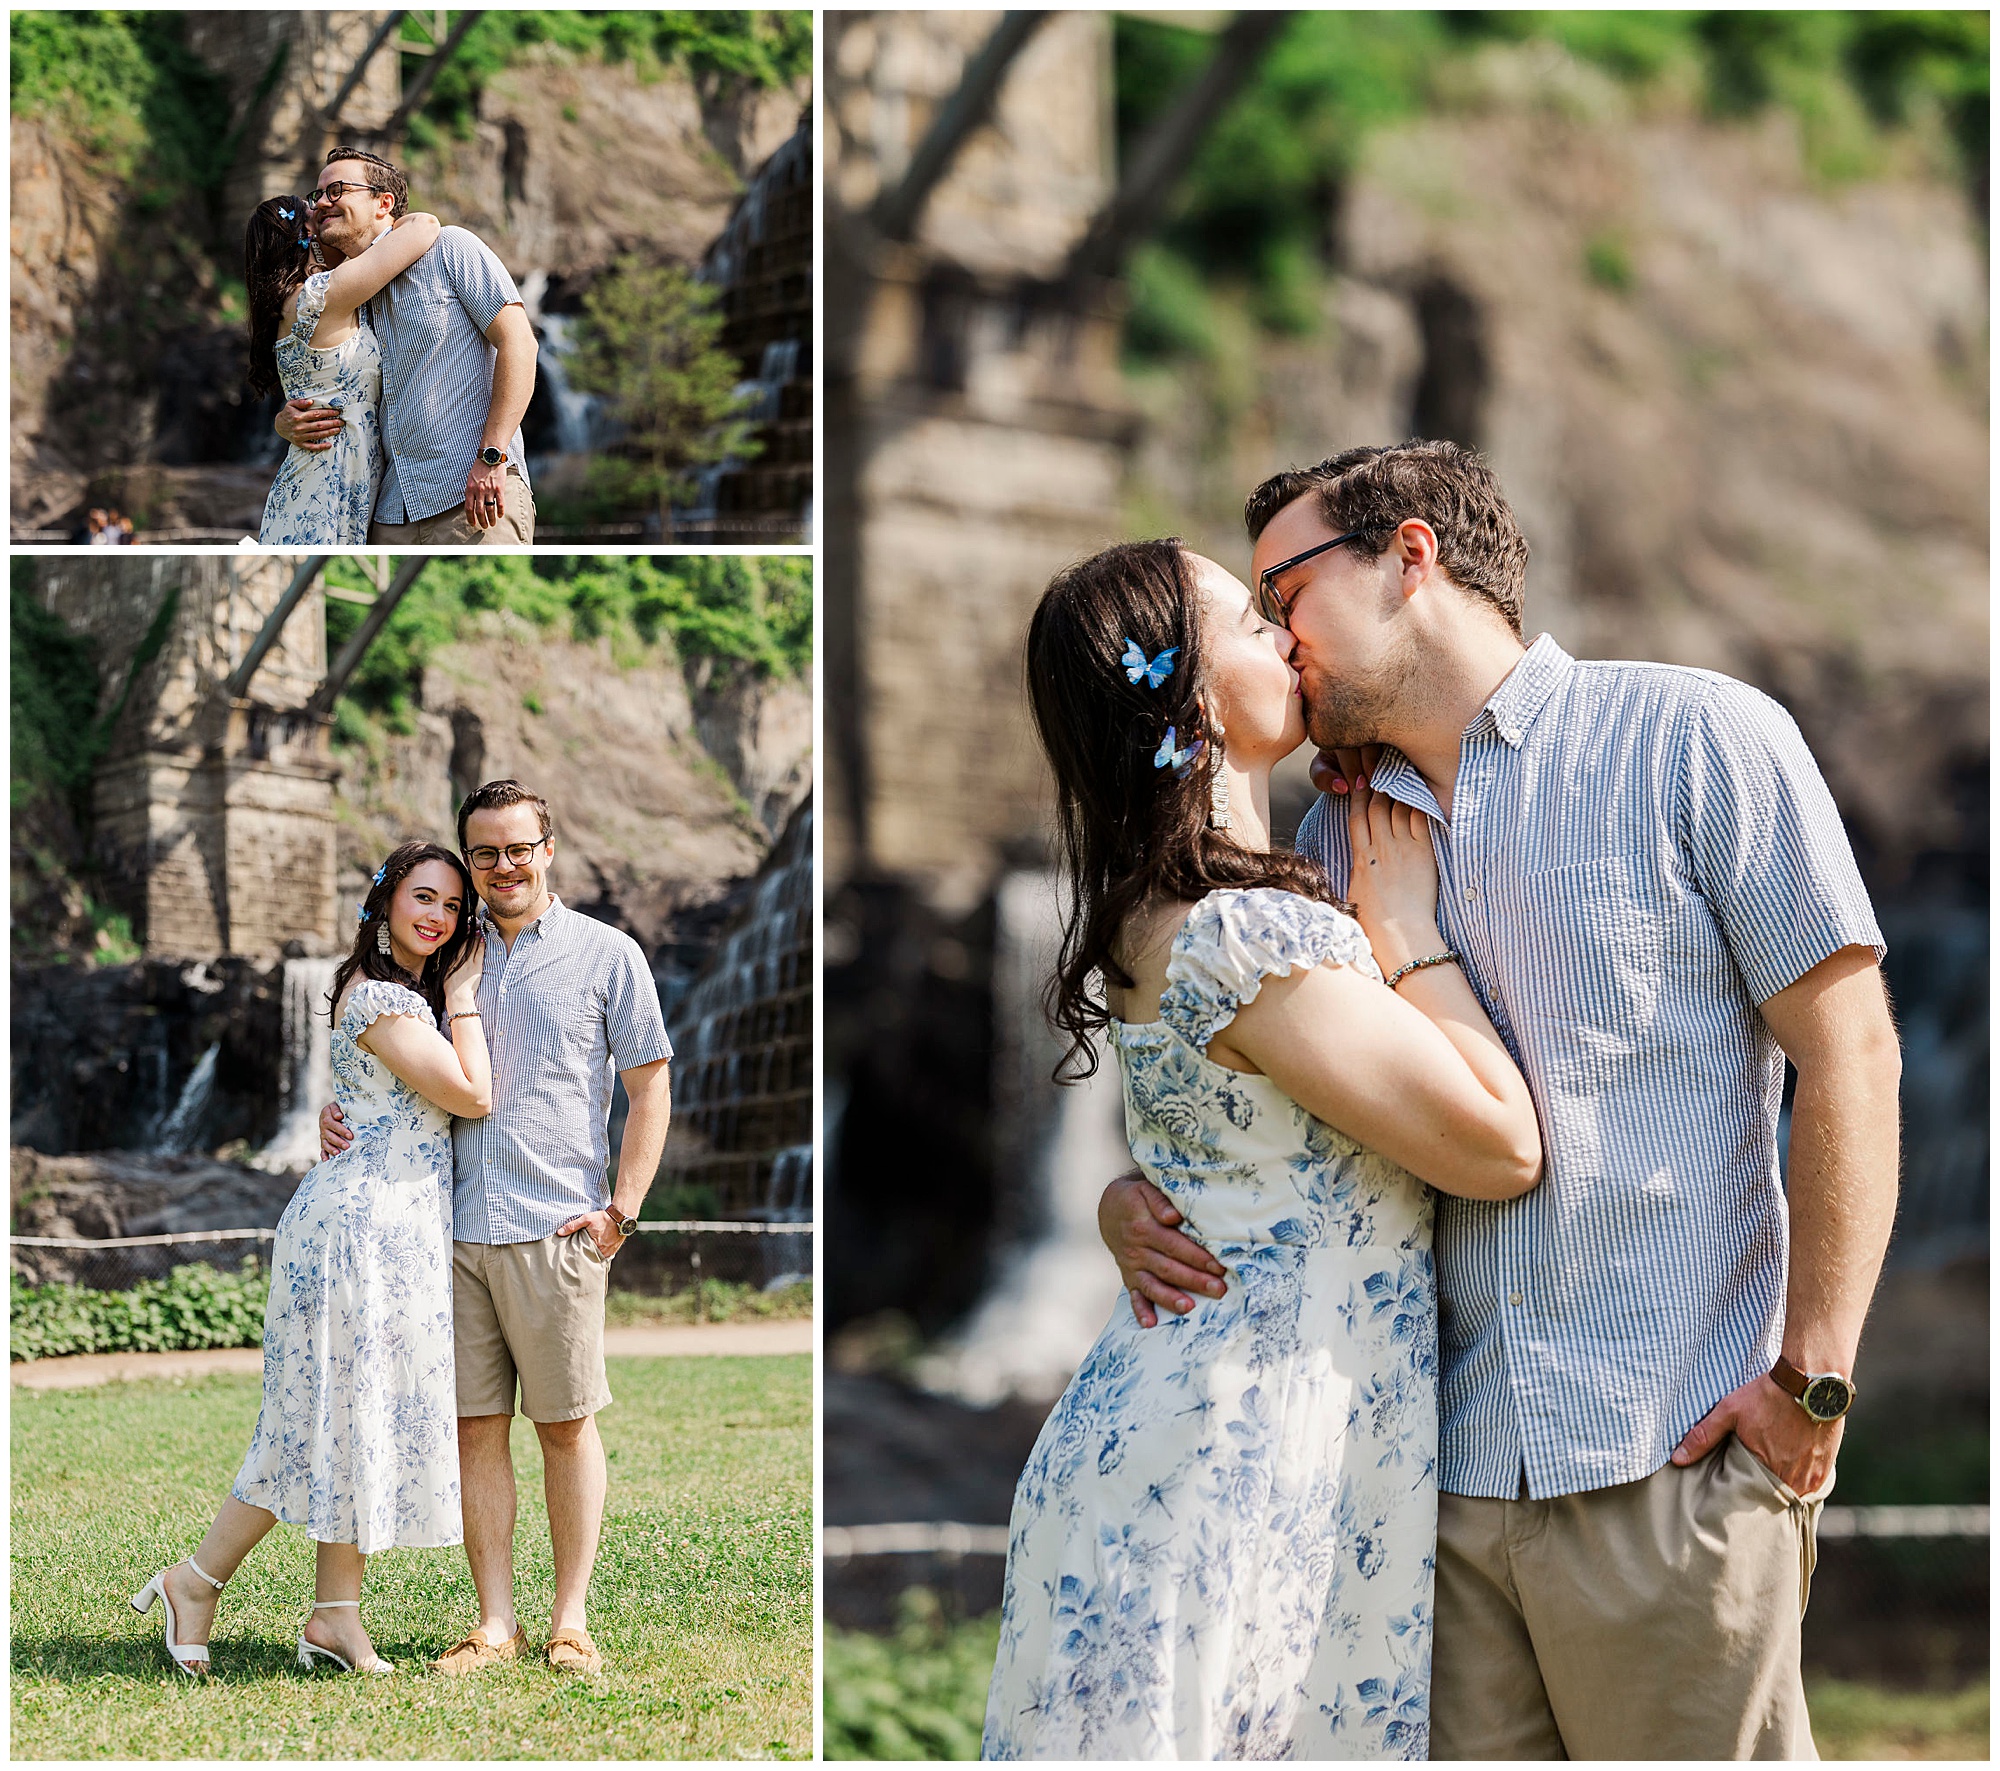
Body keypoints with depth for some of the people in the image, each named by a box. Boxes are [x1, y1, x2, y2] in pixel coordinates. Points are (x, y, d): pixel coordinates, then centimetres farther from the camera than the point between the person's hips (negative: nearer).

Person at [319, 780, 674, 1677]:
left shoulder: (606, 955, 4)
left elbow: (648, 1087, 4)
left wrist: (622, 1209, -4)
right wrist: (336, 1110, 2)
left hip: (554, 1231, -3)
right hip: (454, 1228, 3)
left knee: (566, 1425, 2)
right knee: (475, 1428, 4)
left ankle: (570, 1621, 10)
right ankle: (495, 1622, 10)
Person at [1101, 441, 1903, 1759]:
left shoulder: (1695, 736, 0)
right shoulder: (1334, 837, 16)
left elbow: (1848, 1048, -4)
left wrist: (1816, 1376, -11)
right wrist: (1129, 1200, 0)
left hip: (1669, 1457, -5)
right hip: (1435, 1467, 5)